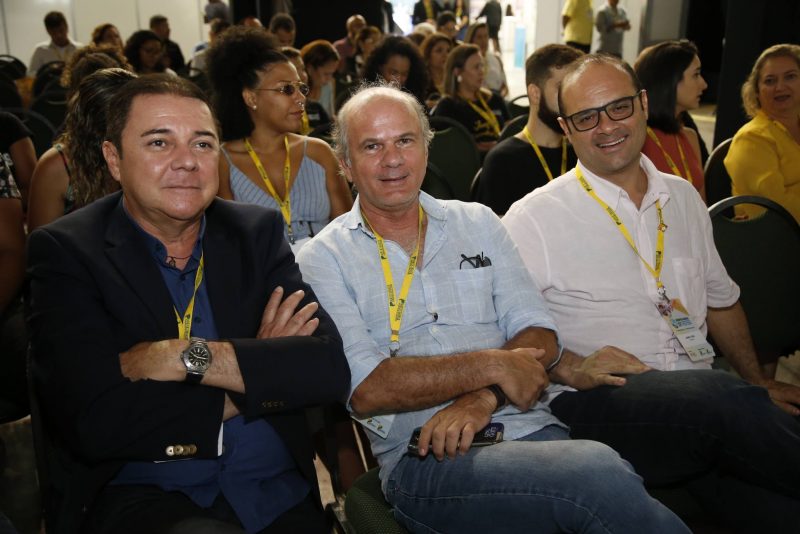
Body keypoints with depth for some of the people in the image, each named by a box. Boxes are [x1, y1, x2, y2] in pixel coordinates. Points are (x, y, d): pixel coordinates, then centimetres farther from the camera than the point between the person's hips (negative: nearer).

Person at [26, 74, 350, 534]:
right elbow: (92, 423, -16)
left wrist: (187, 356, -16)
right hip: (140, 494, -5)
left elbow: (330, 369, -7)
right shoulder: (66, 251, -4)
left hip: (277, 492, 6)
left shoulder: (258, 233, 5)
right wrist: (254, 382, -9)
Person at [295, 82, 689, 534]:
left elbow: (540, 338, 8)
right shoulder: (324, 259, 5)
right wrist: (491, 366, -10)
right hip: (423, 459, -3)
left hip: (527, 428, 4)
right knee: (598, 473, -30)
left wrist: (483, 398, -11)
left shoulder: (477, 222, 16)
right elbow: (366, 389, -8)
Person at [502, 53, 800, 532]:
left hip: (705, 400, 4)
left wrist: (758, 383, 30)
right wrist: (567, 367, -19)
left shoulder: (684, 198, 18)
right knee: (716, 396, -33)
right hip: (594, 404, -4)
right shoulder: (535, 218, 0)